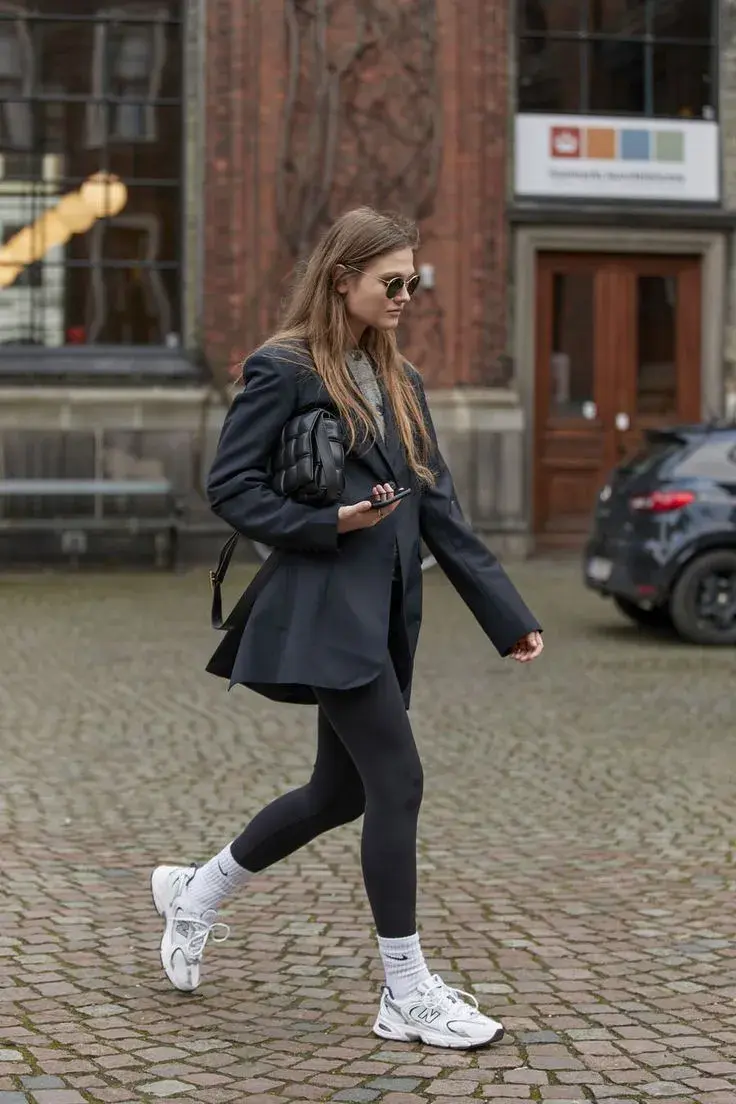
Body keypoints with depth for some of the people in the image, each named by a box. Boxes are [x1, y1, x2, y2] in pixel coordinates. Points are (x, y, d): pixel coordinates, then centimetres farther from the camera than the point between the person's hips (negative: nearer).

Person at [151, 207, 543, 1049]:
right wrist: (329, 524, -17)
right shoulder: (283, 370, -7)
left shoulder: (400, 383, 15)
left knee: (342, 791, 13)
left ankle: (195, 894, 33)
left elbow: (440, 511, 12)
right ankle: (408, 996, 3)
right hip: (326, 611, -8)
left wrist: (508, 617, 8)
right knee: (397, 783, -9)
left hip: (384, 616, 8)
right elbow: (229, 487, -9)